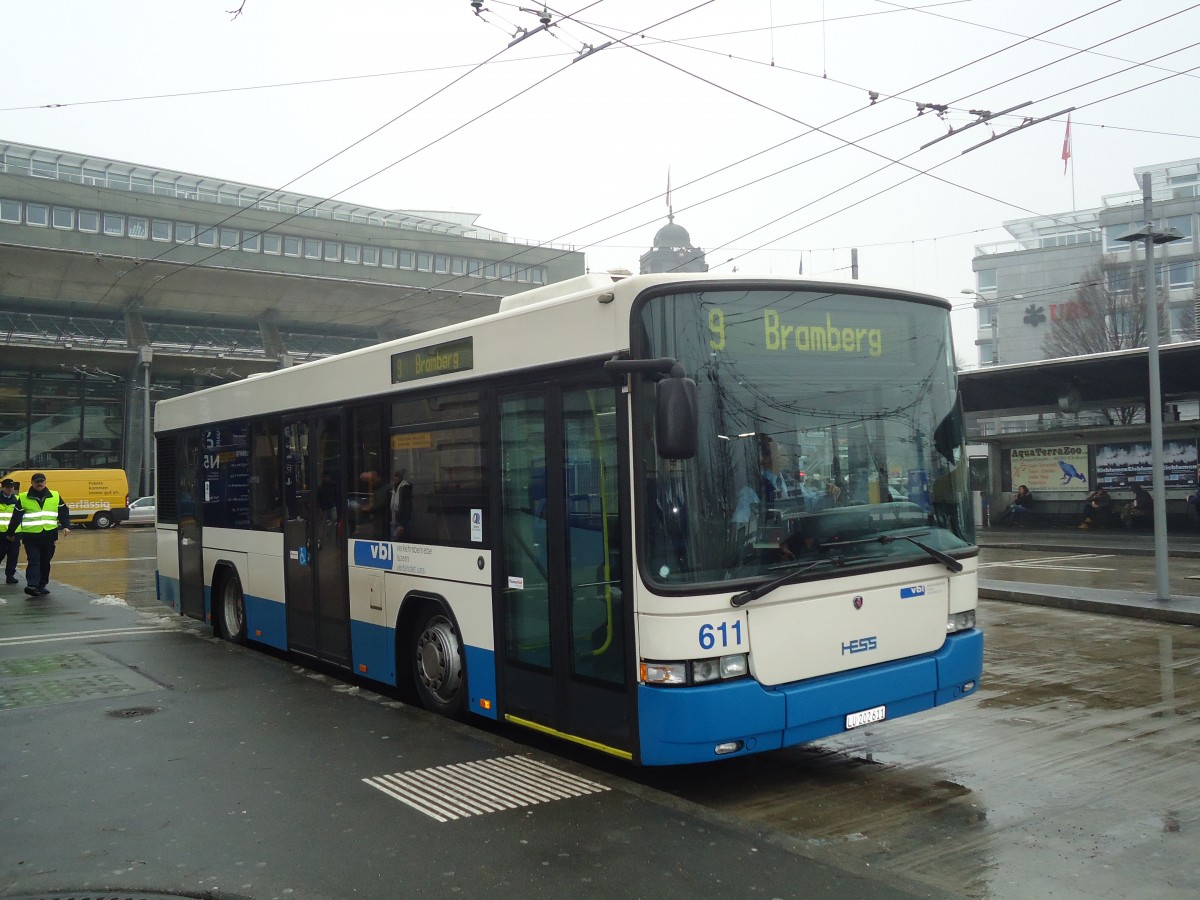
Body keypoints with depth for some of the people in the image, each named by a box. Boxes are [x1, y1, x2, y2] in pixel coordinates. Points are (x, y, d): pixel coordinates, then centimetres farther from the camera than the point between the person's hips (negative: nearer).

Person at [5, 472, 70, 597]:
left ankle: (42, 585, 21)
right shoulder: (23, 498, 3)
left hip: (49, 536, 3)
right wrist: (10, 533, 11)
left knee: (45, 562, 10)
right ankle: (32, 585, -22)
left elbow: (64, 512, 11)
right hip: (30, 536, -3)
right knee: (33, 561, -13)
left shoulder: (55, 496, 7)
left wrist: (66, 526, -1)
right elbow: (16, 517, 7)